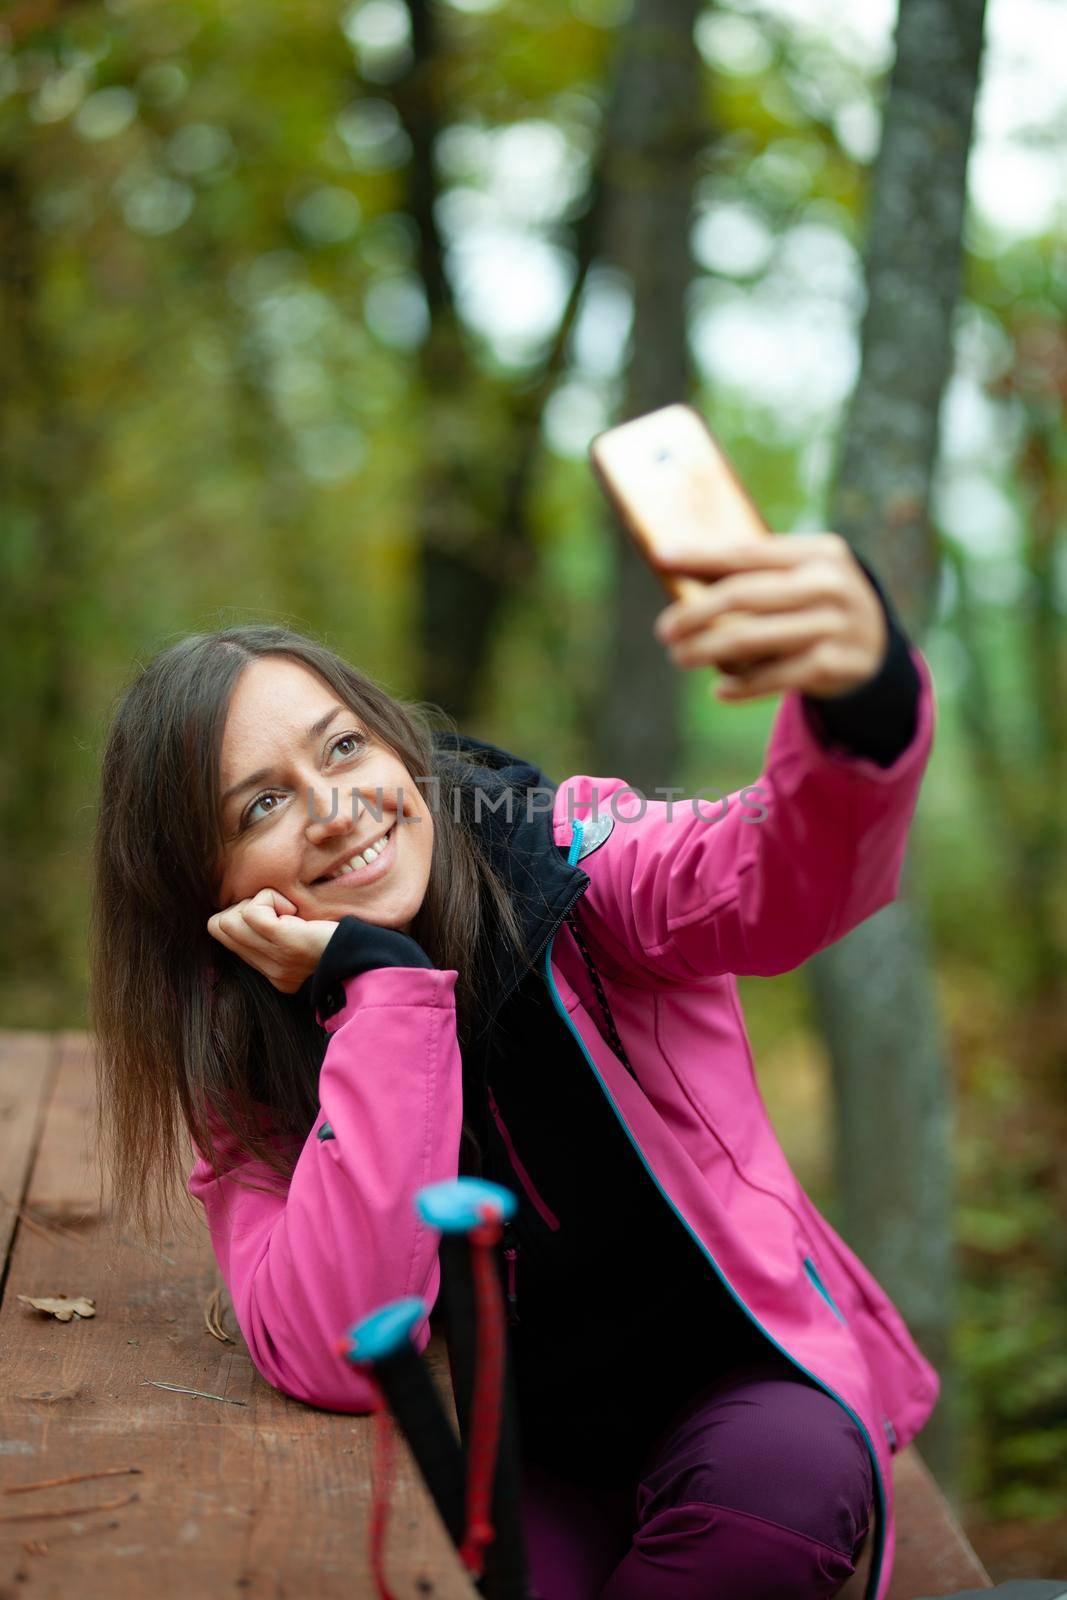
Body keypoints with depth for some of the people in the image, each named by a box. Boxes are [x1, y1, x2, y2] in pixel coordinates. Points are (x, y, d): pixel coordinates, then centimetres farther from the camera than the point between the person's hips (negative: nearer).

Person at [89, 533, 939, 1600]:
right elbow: (339, 1361, -27)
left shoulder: (571, 854, -14)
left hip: (736, 1381, 2)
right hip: (513, 1461, -1)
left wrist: (864, 693, -61)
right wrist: (380, 981, -28)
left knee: (790, 1471, -31)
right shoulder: (245, 1071, -10)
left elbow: (779, 877, -37)